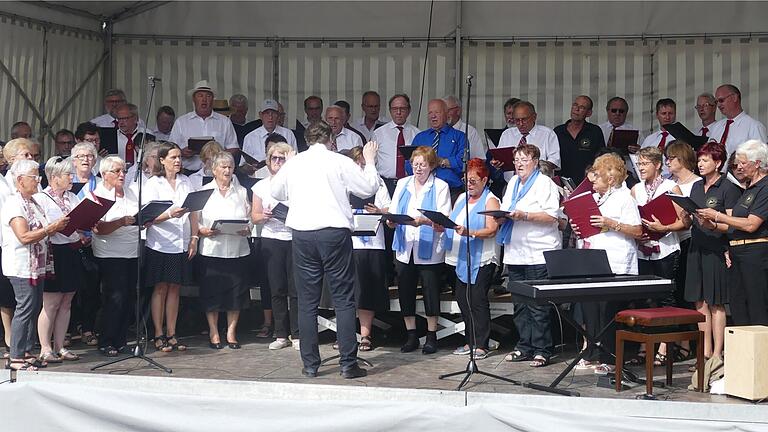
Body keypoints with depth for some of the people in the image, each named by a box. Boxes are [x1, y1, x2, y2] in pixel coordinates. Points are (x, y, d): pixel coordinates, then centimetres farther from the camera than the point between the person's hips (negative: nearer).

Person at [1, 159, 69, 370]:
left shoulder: (33, 202, 17)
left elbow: (39, 232, 23)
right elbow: (24, 236, -22)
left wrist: (58, 226, 8)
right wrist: (51, 228, -22)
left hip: (37, 265, 9)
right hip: (22, 266, -9)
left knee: (34, 309, 10)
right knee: (25, 309, -7)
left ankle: (26, 352, 18)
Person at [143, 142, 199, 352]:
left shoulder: (186, 182, 11)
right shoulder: (153, 184, -2)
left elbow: (193, 212, 12)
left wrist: (194, 238, 3)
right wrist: (169, 214, -25)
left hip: (181, 244, 4)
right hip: (160, 244, -4)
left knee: (174, 289, 7)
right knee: (160, 289, 0)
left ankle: (171, 335, 13)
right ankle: (159, 336, 7)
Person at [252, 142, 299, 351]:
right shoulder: (261, 186, 12)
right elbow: (254, 216, 10)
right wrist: (264, 216, -10)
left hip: (294, 238, -2)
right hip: (271, 240, 2)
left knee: (296, 289, -4)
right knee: (276, 290, 4)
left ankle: (296, 334, 3)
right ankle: (281, 335, 11)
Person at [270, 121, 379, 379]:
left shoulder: (293, 163, 7)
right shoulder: (340, 162, -3)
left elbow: (275, 192, 22)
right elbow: (369, 188, 5)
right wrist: (369, 161, 20)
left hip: (302, 234, 3)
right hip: (335, 233, -3)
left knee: (307, 302, 8)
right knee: (343, 300, 3)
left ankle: (310, 364, 10)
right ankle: (348, 363, 2)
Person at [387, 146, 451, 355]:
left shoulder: (441, 187, -1)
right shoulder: (402, 184, 13)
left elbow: (444, 219, -11)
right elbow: (393, 211, 8)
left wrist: (423, 221, -28)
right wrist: (391, 221, -15)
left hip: (429, 249, -4)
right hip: (405, 248, 4)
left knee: (431, 292, 2)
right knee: (405, 292, 7)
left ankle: (431, 336, 15)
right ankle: (411, 336, 19)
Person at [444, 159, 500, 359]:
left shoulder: (491, 201, -4)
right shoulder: (462, 197, 19)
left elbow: (492, 230, -15)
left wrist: (469, 232, -29)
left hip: (481, 260, -7)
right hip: (461, 259, 7)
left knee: (477, 300, -7)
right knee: (463, 299, 8)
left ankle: (481, 345, -2)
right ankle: (470, 341, 18)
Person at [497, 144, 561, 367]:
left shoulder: (545, 183, -4)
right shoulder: (513, 183, 18)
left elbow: (551, 216, -14)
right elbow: (504, 213, 22)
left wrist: (524, 215, -21)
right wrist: (502, 216, 0)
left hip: (539, 254, -7)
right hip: (515, 253, 7)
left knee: (538, 306, -6)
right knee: (520, 304, 10)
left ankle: (542, 350, 0)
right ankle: (524, 347, 18)